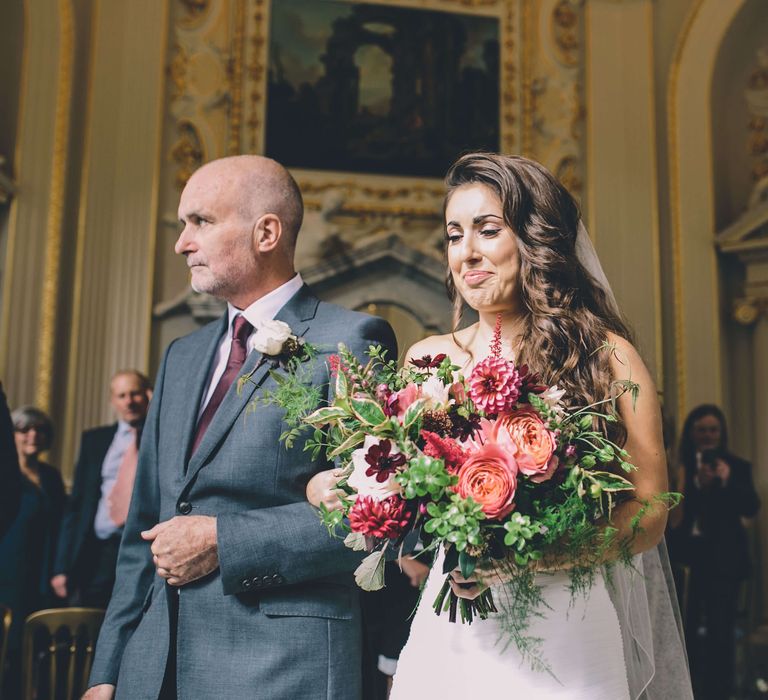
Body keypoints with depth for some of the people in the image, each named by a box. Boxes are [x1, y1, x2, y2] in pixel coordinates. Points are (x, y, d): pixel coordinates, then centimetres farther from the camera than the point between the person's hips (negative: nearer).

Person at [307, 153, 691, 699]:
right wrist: (329, 486, -16)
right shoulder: (429, 359, 4)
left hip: (560, 636, -2)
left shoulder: (606, 356, -5)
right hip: (448, 638, 3)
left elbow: (649, 511, -6)